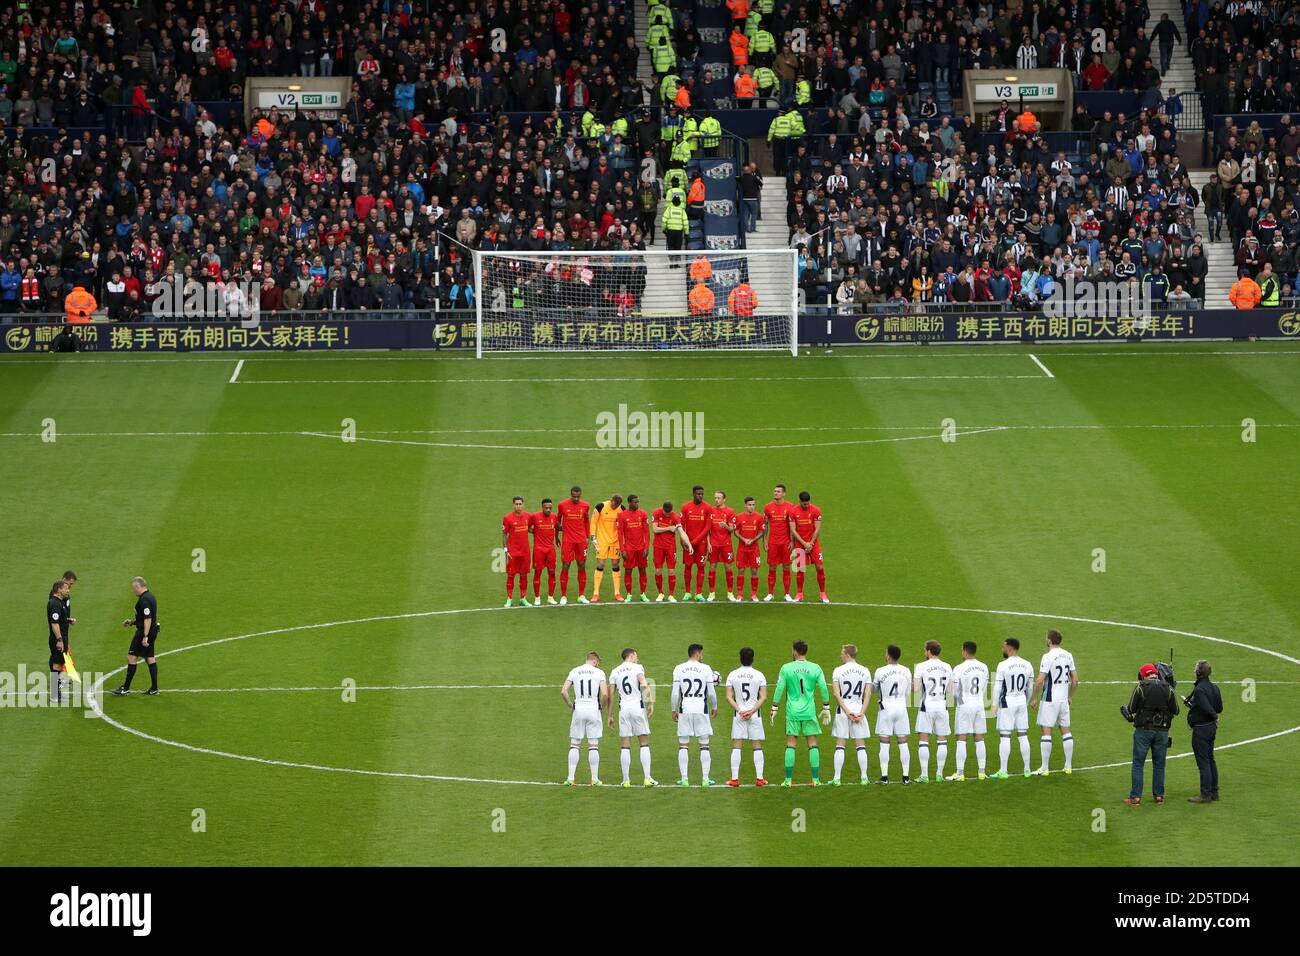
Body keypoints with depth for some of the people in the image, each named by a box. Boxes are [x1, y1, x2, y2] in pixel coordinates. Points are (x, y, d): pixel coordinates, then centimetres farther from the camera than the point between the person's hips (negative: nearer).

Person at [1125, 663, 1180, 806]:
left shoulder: (1140, 688, -8)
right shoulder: (1168, 689, -1)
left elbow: (1131, 709, -5)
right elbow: (1175, 711, 3)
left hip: (1143, 730, -3)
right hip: (1162, 730, 3)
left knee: (1138, 763, 3)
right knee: (1159, 764, 13)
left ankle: (1135, 797, 0)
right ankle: (1159, 795, 16)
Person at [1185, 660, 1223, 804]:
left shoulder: (1199, 690, -21)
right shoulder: (1214, 687, 6)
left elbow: (1208, 709, -26)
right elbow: (1219, 708, 10)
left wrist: (1214, 716, -3)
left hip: (1201, 728, -9)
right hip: (1211, 727, 9)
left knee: (1203, 762, -4)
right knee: (1210, 760, 17)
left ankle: (1205, 794, -1)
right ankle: (1214, 792, 23)